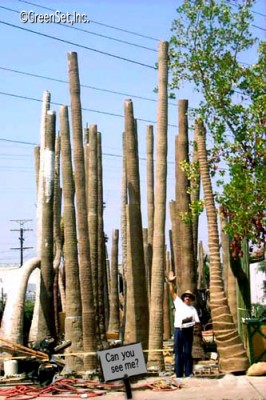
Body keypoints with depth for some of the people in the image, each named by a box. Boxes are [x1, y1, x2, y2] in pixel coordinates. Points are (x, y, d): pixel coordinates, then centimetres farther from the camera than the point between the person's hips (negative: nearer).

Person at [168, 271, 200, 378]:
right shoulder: (178, 303, 12)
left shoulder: (193, 309, 13)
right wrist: (171, 282, -5)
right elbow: (172, 292, 5)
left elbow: (197, 321, 9)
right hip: (178, 330, 0)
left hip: (188, 330, 0)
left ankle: (188, 373, 3)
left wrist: (194, 322, -13)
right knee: (178, 352, 0)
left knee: (187, 352, 0)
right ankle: (178, 374, 2)